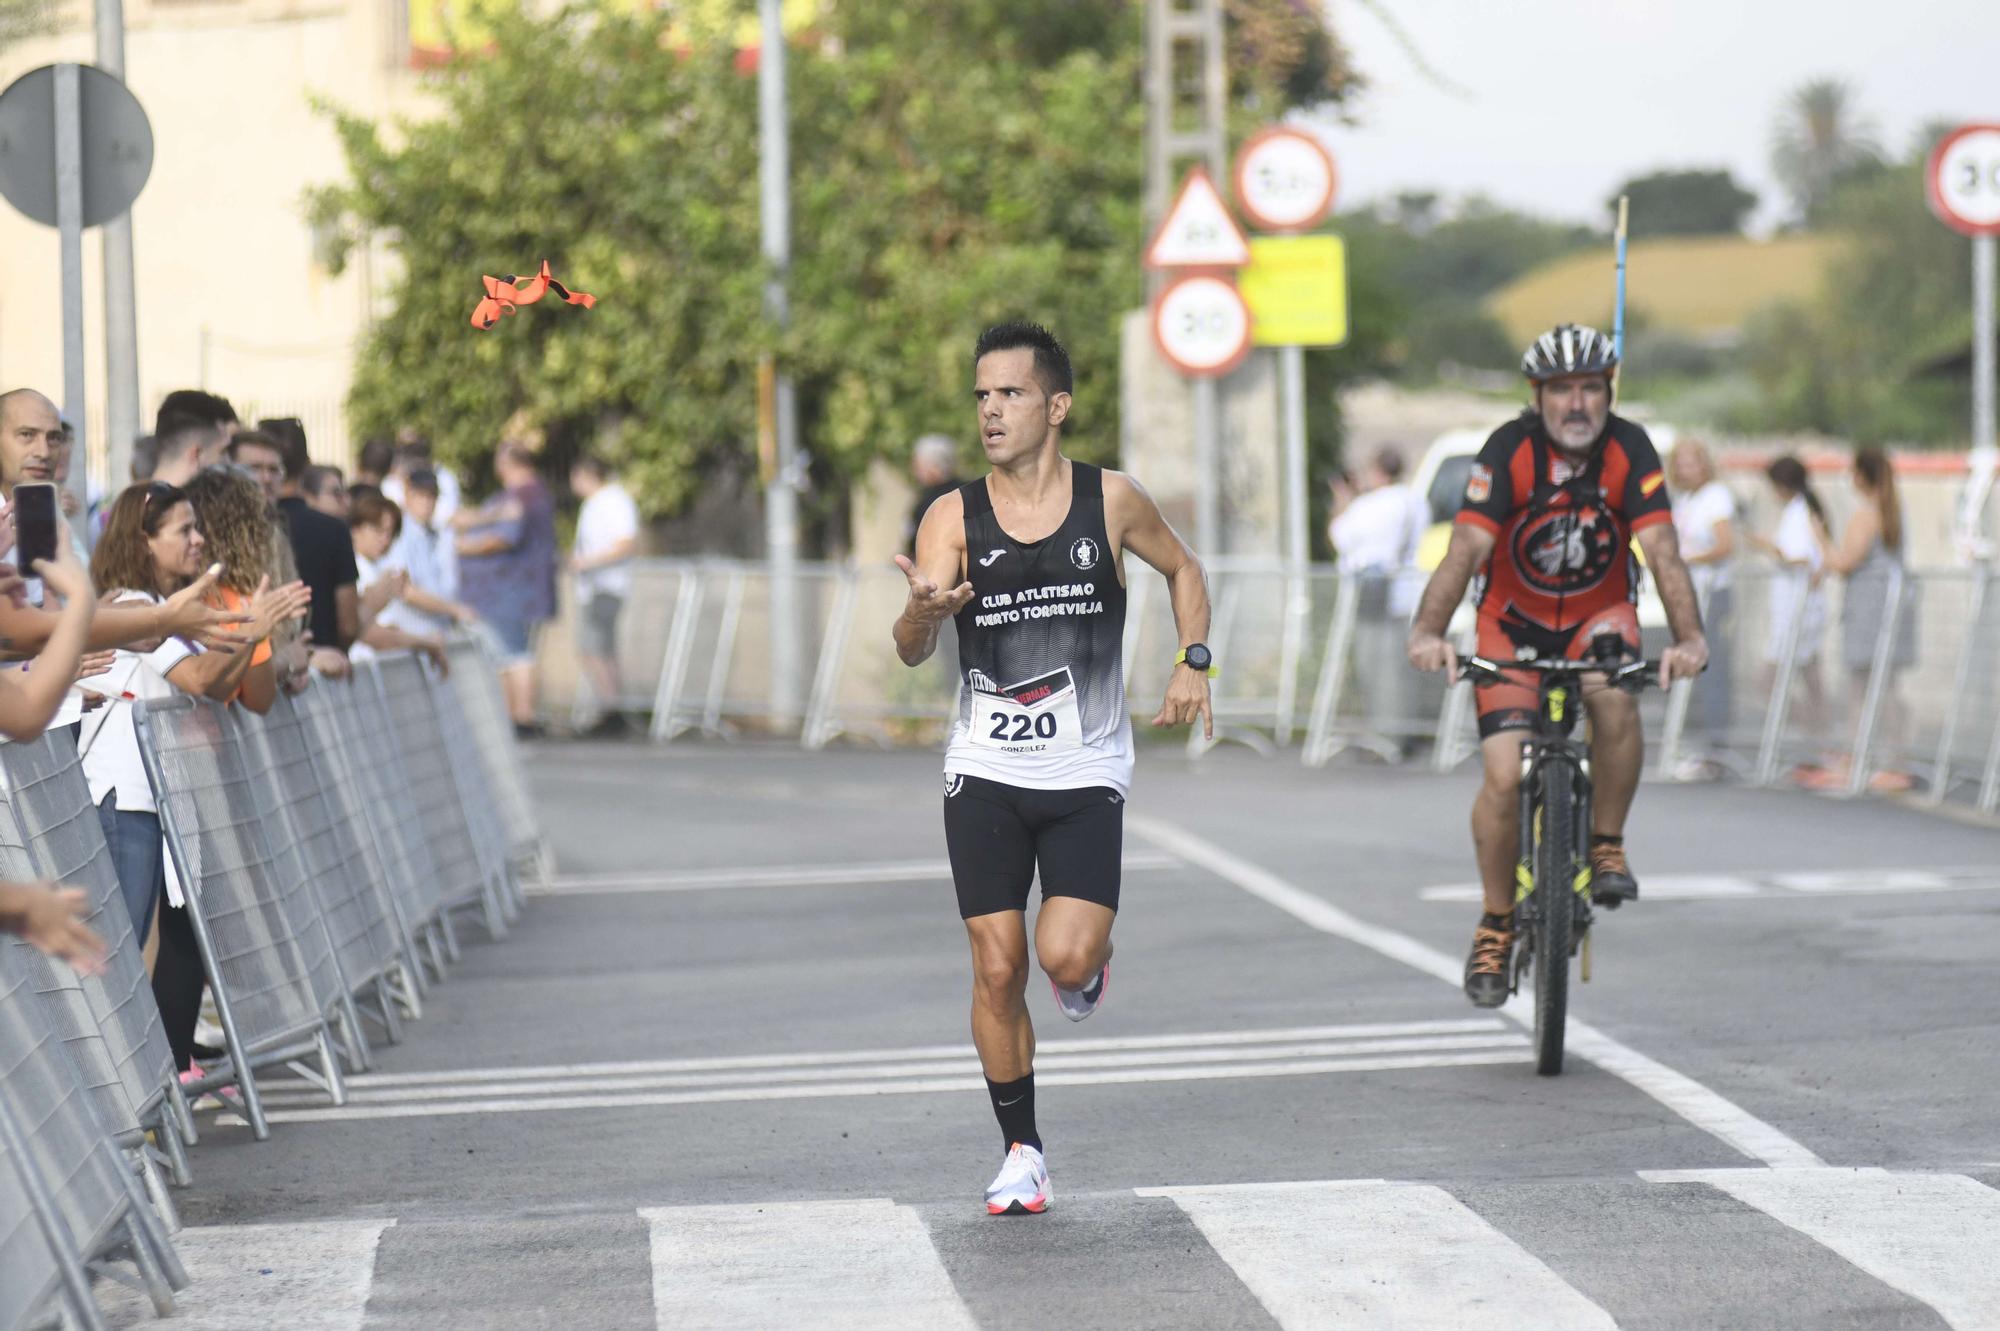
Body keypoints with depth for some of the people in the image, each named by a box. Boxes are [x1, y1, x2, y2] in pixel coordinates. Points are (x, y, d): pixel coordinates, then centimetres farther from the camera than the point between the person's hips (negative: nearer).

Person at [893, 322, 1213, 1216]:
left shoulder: (1112, 500, -5)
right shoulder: (954, 518, -6)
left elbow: (1182, 569, 15)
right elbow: (910, 650, -14)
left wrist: (1193, 662, 0)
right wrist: (924, 611, -38)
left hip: (1086, 775, -1)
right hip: (986, 775, 1)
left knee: (1064, 958, -16)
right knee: (997, 972, -1)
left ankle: (1093, 962, 22)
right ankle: (1021, 1150, 15)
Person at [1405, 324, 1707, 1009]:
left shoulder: (1629, 450, -18)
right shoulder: (1509, 451, -21)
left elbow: (1662, 551, -26)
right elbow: (1465, 549, -31)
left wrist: (1689, 638, -42)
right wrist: (1428, 632, -47)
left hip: (1598, 616, 1)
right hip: (1513, 622, -1)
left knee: (1616, 697, -33)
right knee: (1504, 776, -15)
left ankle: (1607, 846, -12)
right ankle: (1497, 922, 6)